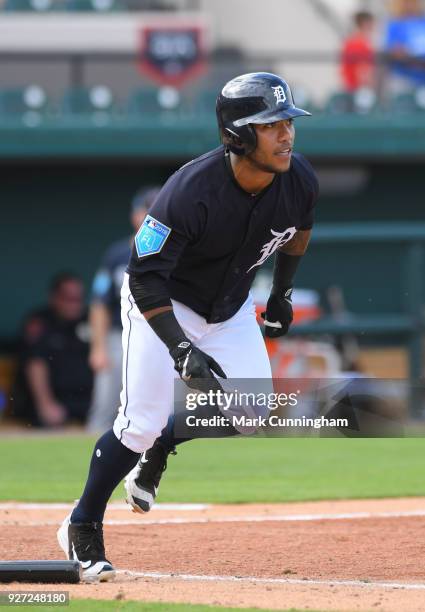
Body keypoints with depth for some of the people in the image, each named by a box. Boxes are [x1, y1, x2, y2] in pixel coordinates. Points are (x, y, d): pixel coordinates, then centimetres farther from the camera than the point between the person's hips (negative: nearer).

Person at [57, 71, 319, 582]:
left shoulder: (299, 180, -18)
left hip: (230, 307, 6)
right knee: (141, 423, -12)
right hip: (162, 304, -6)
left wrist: (282, 293, 17)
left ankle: (155, 459, 19)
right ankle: (82, 529, 9)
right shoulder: (191, 190, -35)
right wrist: (181, 350, -39)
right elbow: (145, 276, -31)